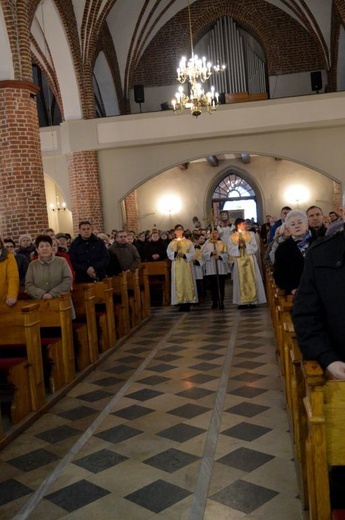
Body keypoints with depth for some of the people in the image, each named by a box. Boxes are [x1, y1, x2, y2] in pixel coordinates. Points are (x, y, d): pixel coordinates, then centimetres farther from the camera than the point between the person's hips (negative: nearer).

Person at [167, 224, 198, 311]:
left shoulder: (188, 242, 7)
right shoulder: (172, 243, 9)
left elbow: (193, 253, 0)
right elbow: (169, 254, 0)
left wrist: (185, 255, -16)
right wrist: (175, 253, -20)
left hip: (186, 266, 0)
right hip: (177, 267, 0)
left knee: (188, 282, -3)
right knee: (179, 283, -3)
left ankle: (188, 303, -1)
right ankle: (181, 303, -1)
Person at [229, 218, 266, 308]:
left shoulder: (250, 234, 7)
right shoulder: (232, 237, 5)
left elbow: (254, 247, 0)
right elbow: (231, 251, -2)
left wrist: (245, 245, -14)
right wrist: (238, 246, -17)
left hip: (250, 260, 1)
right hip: (239, 261, 0)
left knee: (251, 280, -2)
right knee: (241, 281, 0)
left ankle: (252, 300, 0)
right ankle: (243, 302, 2)